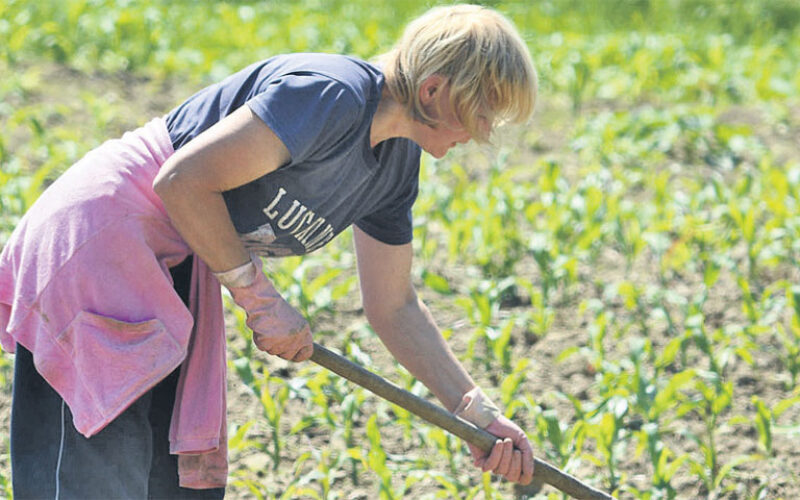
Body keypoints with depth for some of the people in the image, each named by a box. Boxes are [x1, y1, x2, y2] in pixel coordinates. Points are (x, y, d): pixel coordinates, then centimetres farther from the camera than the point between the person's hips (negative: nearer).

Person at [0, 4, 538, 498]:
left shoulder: (398, 163, 7)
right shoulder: (331, 95, -24)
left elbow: (394, 307, 16)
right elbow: (184, 182, -26)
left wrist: (477, 413, 11)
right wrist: (259, 297, -16)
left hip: (176, 265, 10)